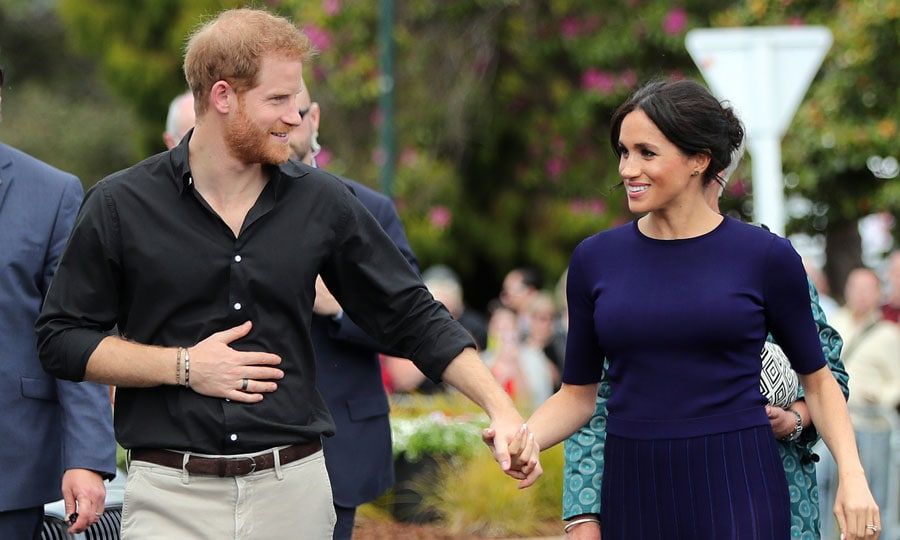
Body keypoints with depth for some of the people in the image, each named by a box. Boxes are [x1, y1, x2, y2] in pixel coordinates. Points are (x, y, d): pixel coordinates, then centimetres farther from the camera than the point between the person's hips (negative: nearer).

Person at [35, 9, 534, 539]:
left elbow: (413, 316, 9)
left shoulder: (322, 202, 5)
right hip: (172, 495, -2)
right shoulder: (121, 205, -1)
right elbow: (60, 340, 2)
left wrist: (501, 409, 0)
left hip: (295, 493, 2)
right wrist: (184, 366, -9)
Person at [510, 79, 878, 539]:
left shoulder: (765, 257, -2)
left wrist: (852, 475, -5)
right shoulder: (595, 259, 5)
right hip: (633, 495, 3)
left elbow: (817, 379, 8)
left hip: (736, 489, -3)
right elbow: (578, 393, 11)